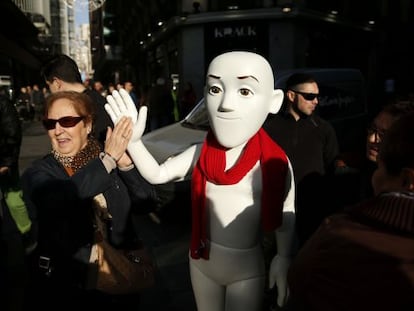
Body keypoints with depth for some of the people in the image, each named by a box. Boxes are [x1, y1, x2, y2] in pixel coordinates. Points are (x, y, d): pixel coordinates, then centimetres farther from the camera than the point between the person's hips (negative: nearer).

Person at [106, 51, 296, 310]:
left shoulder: (275, 164, -19)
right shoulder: (199, 154, -9)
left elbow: (286, 215, -8)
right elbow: (156, 175, -6)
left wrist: (284, 260, -6)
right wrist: (133, 140, -18)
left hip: (246, 269, -3)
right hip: (202, 260, 4)